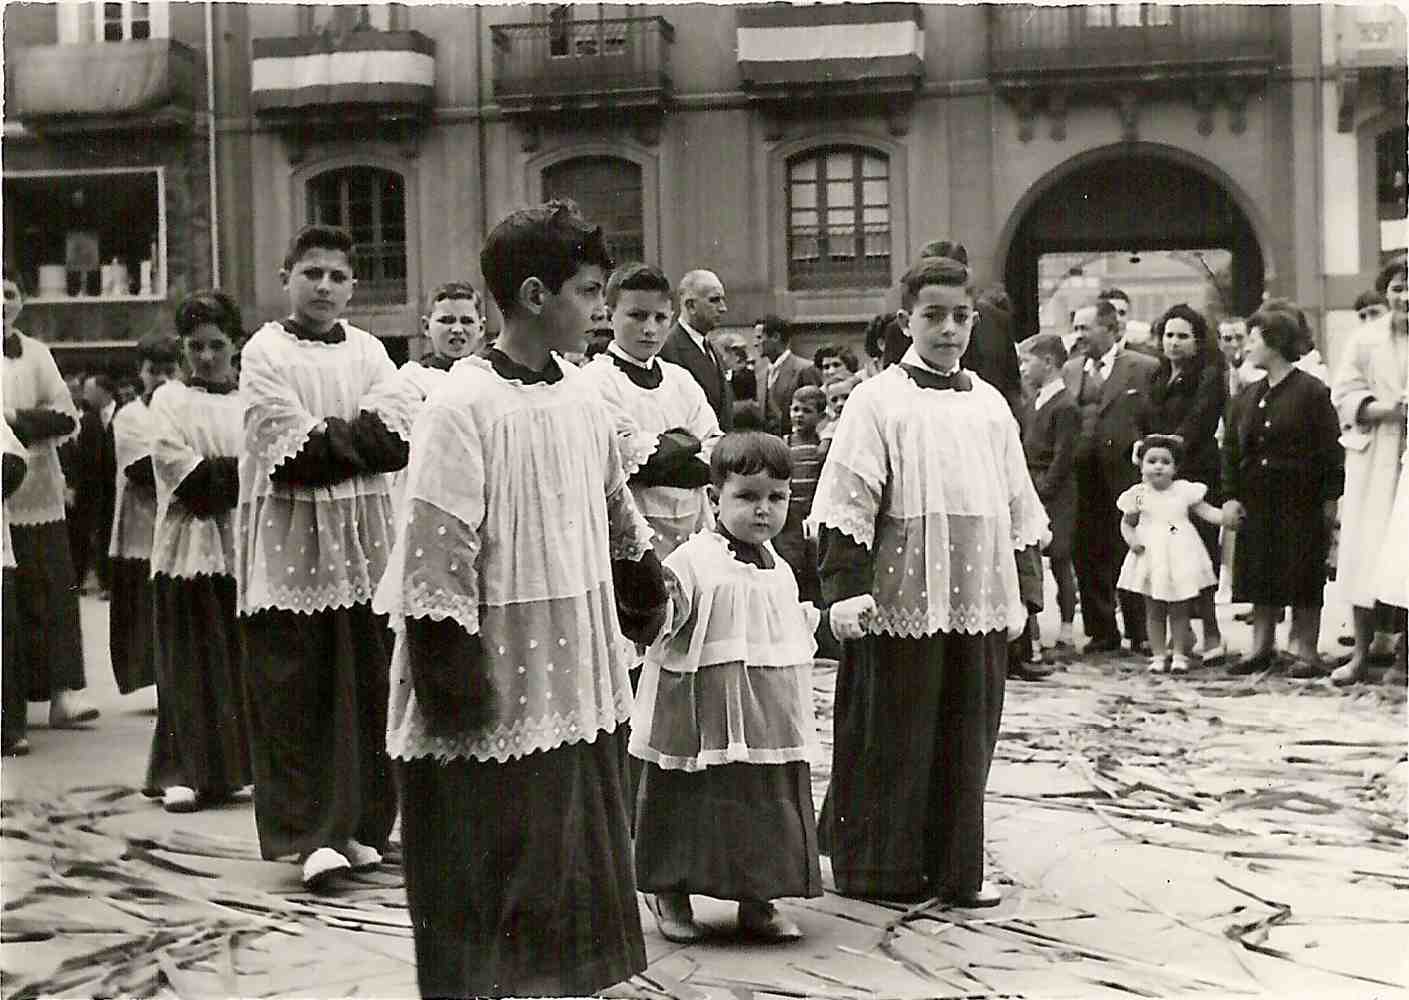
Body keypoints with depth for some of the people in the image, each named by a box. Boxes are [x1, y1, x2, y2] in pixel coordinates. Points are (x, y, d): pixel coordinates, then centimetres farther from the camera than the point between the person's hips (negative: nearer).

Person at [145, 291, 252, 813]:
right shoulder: (170, 399, 6)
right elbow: (182, 471, -6)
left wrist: (214, 475, -11)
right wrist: (241, 472, -10)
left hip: (245, 546, 2)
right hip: (191, 546, -2)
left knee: (249, 657, 1)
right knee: (192, 664, -1)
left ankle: (240, 763, 8)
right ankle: (187, 771, 2)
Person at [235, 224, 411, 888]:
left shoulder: (368, 351, 11)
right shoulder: (265, 351, 0)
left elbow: (396, 437, -4)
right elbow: (292, 451, -11)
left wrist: (322, 436, -11)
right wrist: (356, 436, -5)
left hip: (364, 539, 3)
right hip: (291, 539, -3)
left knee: (365, 682, 3)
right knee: (296, 689, -3)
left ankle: (358, 824, 13)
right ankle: (310, 832, 2)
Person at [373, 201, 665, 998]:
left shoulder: (583, 402, 7)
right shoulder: (463, 408, -15)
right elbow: (434, 561, -17)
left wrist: (648, 594, 24)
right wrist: (454, 687, -18)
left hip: (582, 688, 7)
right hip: (499, 701, -7)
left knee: (578, 883, 16)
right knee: (493, 891, 3)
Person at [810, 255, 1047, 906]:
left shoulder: (989, 405, 13)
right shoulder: (878, 401, -3)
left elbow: (1018, 508, 18)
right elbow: (847, 504, -9)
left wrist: (1018, 595, 15)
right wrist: (846, 589, -16)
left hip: (977, 602, 5)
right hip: (903, 602, -5)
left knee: (967, 737, 9)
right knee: (893, 742, 3)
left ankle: (957, 868, 20)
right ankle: (881, 870, 16)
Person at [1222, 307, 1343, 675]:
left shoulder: (1311, 391, -7)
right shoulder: (1247, 396, 10)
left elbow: (1330, 449, -7)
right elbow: (1231, 448, 10)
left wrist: (1330, 499, -10)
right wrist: (1230, 496, 2)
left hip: (1301, 501, -5)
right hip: (1257, 500, 6)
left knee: (1303, 578, 1)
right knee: (1260, 576, 8)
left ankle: (1304, 650, 9)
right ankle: (1262, 648, 16)